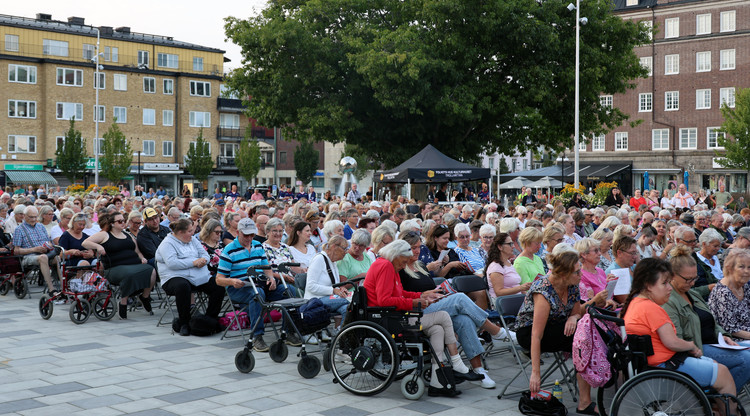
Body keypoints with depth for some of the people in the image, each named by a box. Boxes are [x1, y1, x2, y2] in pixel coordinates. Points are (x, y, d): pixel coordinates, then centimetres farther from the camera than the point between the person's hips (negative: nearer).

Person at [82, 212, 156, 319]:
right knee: (129, 274, -41)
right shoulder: (104, 235, 9)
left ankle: (145, 297, -3)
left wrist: (142, 258, 10)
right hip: (115, 268, -5)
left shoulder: (128, 236, 25)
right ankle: (123, 304, -21)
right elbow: (85, 243, 3)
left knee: (152, 270, -26)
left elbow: (137, 251, 32)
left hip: (135, 265, 5)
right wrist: (97, 246, -15)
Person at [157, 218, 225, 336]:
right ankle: (184, 324, -27)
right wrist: (193, 262, -19)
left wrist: (203, 260, -9)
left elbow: (205, 255, 16)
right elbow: (172, 263, -19)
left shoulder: (193, 240, 19)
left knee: (219, 287, -14)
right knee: (183, 287, -40)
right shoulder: (167, 243, -4)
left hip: (200, 277, 7)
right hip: (175, 277, -6)